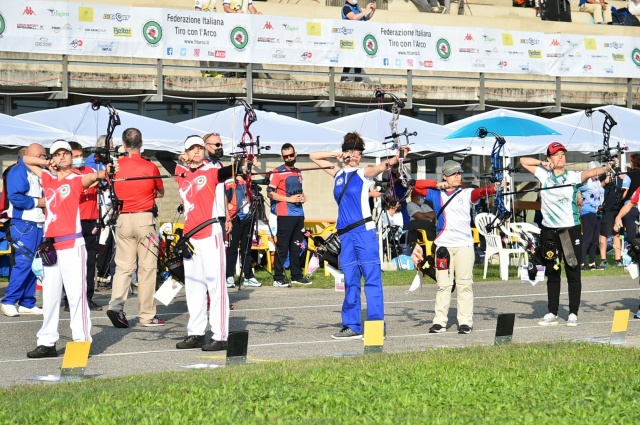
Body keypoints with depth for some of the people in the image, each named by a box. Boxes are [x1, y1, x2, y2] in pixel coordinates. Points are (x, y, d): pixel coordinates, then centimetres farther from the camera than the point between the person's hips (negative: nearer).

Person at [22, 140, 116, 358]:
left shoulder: (77, 179, 0)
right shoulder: (48, 179, 15)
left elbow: (93, 177, -23)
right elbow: (27, 160, 27)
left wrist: (104, 173, -44)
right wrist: (48, 163, 12)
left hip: (72, 244, -6)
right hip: (50, 245, 6)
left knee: (76, 293, -9)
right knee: (50, 295, 9)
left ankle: (82, 341, -8)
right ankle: (47, 342, 14)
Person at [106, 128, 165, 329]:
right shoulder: (150, 167, -4)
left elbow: (116, 192, 12)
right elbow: (160, 193, 10)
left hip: (123, 219, 2)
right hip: (145, 218, -2)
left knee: (123, 266, 8)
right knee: (147, 267, 3)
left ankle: (116, 305, -11)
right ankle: (148, 315, 6)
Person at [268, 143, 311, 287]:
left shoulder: (298, 173, 18)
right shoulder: (278, 172, -4)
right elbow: (270, 193, -11)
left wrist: (302, 197, 8)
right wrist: (289, 199, -16)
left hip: (299, 214, 7)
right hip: (285, 215, -7)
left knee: (296, 247, 12)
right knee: (282, 248, -6)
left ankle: (296, 276, 19)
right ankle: (278, 279, -3)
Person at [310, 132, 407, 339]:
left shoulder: (363, 173, 0)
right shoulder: (338, 173, 14)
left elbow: (381, 166, -22)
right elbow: (313, 156, 24)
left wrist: (396, 159, -42)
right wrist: (335, 155, 9)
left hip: (364, 231, -5)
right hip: (345, 233, 5)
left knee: (372, 278, -5)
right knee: (350, 281, 7)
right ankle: (352, 326, 11)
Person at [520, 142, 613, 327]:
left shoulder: (573, 176, -2)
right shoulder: (544, 174, 7)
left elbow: (589, 173, -21)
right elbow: (523, 161, 13)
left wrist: (605, 169, -40)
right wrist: (543, 164, 0)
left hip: (570, 230, -3)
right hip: (549, 230, 3)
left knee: (573, 273, 0)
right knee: (552, 274, 9)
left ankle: (573, 313, 6)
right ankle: (552, 313, 15)